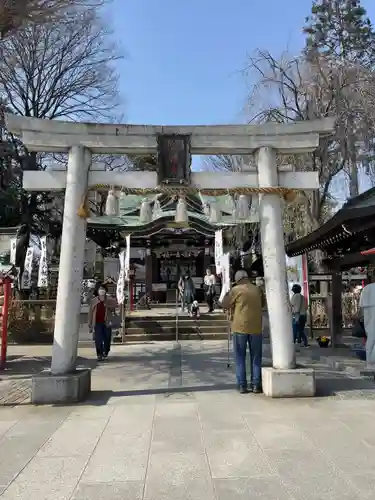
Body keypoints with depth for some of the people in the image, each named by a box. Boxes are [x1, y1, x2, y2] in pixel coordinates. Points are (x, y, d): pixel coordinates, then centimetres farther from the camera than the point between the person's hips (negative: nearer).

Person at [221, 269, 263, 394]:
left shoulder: (236, 289, -5)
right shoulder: (258, 289, 7)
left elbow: (224, 304, 1)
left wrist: (227, 293, 16)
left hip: (240, 327, -3)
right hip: (256, 327, 3)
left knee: (240, 358, 7)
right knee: (256, 357, 11)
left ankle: (242, 385, 7)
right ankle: (256, 385, 13)